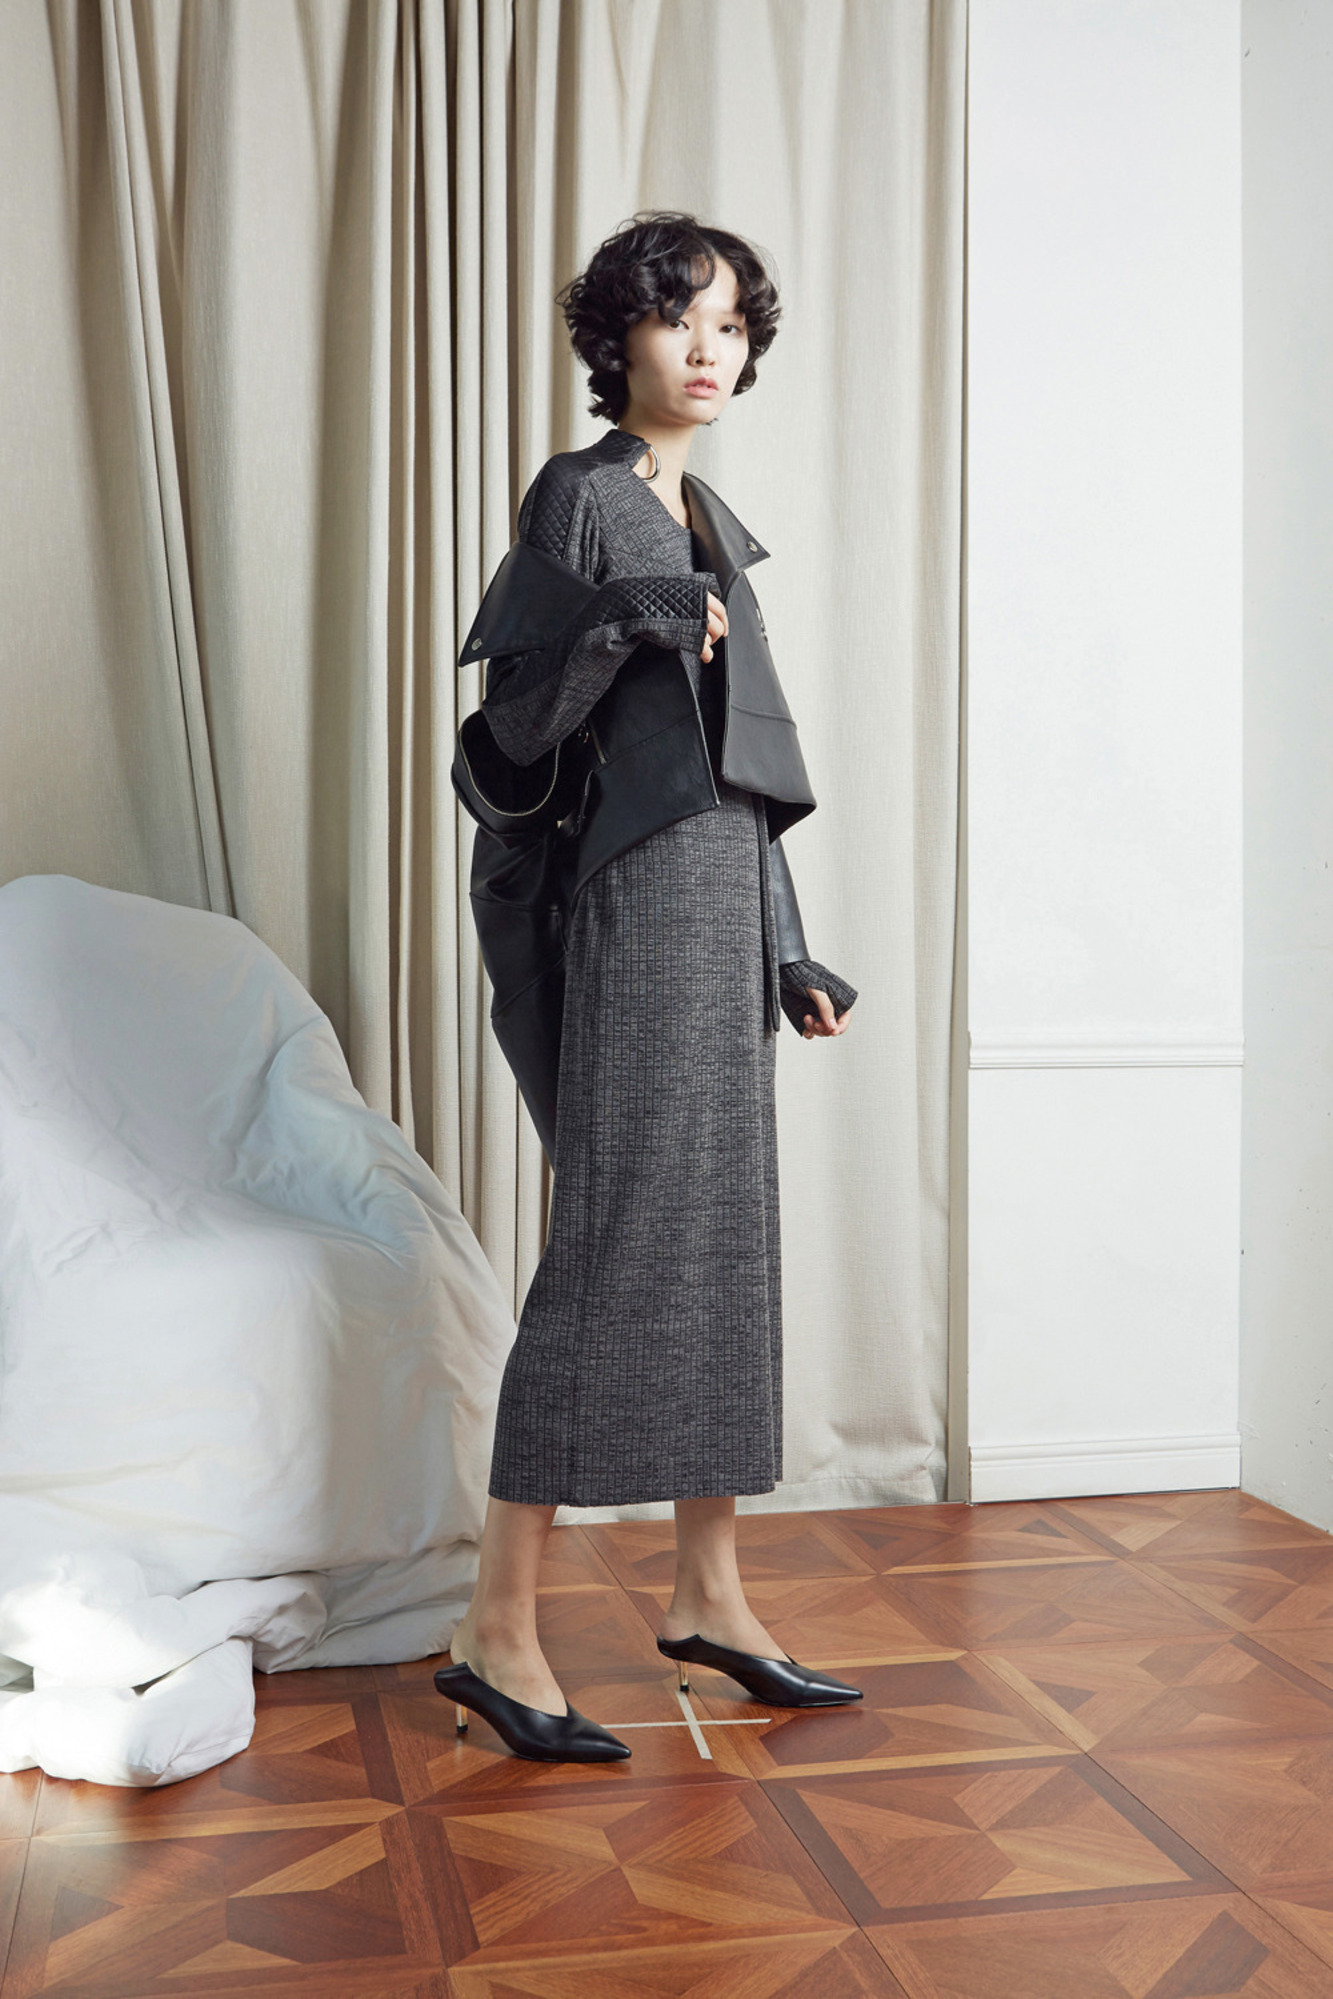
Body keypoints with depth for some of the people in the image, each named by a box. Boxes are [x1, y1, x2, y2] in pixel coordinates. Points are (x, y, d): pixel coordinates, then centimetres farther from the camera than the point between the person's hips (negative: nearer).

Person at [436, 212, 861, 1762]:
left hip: (723, 894, 8)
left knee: (725, 1230, 9)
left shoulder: (715, 520, 18)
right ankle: (497, 1629, -2)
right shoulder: (576, 495, -5)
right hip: (634, 894, -8)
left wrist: (786, 953, 19)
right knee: (615, 1239, -10)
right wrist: (629, 623, -26)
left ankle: (709, 1591, 19)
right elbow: (515, 729, -11)